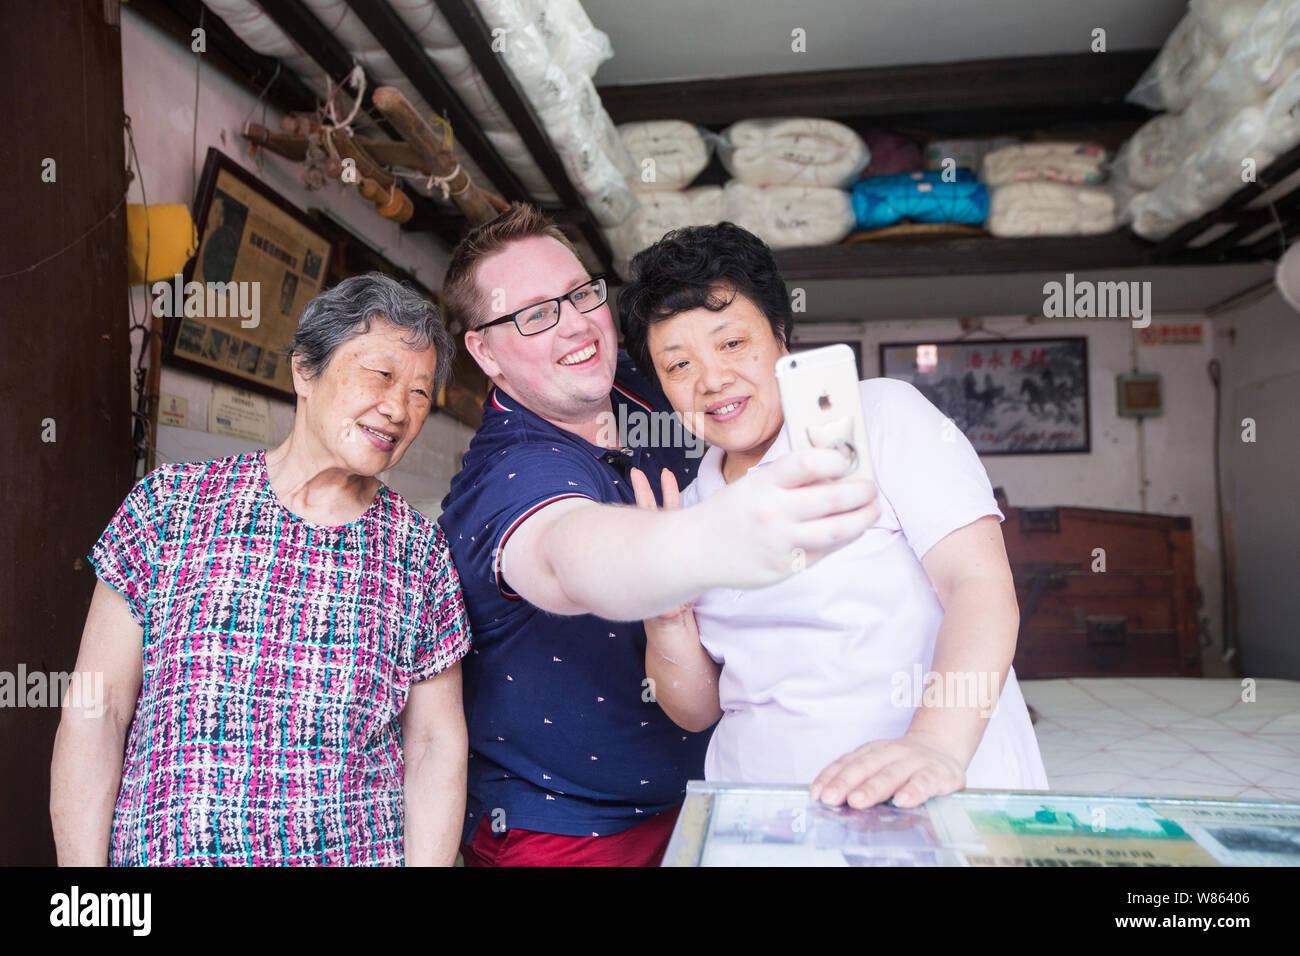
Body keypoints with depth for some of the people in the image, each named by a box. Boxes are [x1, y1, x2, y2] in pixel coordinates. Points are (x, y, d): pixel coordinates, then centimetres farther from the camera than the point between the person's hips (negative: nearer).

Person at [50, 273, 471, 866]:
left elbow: (437, 744, -1)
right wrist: (84, 873, -10)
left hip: (362, 855, 1)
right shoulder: (170, 505, -5)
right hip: (163, 853, 0)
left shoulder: (419, 549, -2)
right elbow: (95, 713, -5)